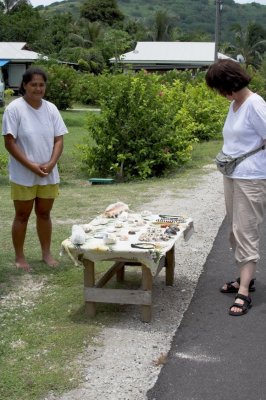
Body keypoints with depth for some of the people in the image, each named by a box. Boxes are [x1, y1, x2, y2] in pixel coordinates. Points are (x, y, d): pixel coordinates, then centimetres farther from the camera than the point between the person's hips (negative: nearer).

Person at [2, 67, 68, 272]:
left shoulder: (51, 109, 2)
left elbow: (59, 140, 3)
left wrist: (51, 164, -13)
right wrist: (31, 166, -19)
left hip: (49, 174, 4)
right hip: (23, 175, -4)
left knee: (44, 213, 15)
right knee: (22, 215, 7)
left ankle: (47, 253, 28)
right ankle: (20, 257, 18)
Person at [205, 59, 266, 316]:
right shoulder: (234, 104, 11)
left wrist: (243, 159, -11)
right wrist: (226, 157, 5)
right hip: (231, 176, 9)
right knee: (236, 231, 15)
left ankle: (244, 292, -4)